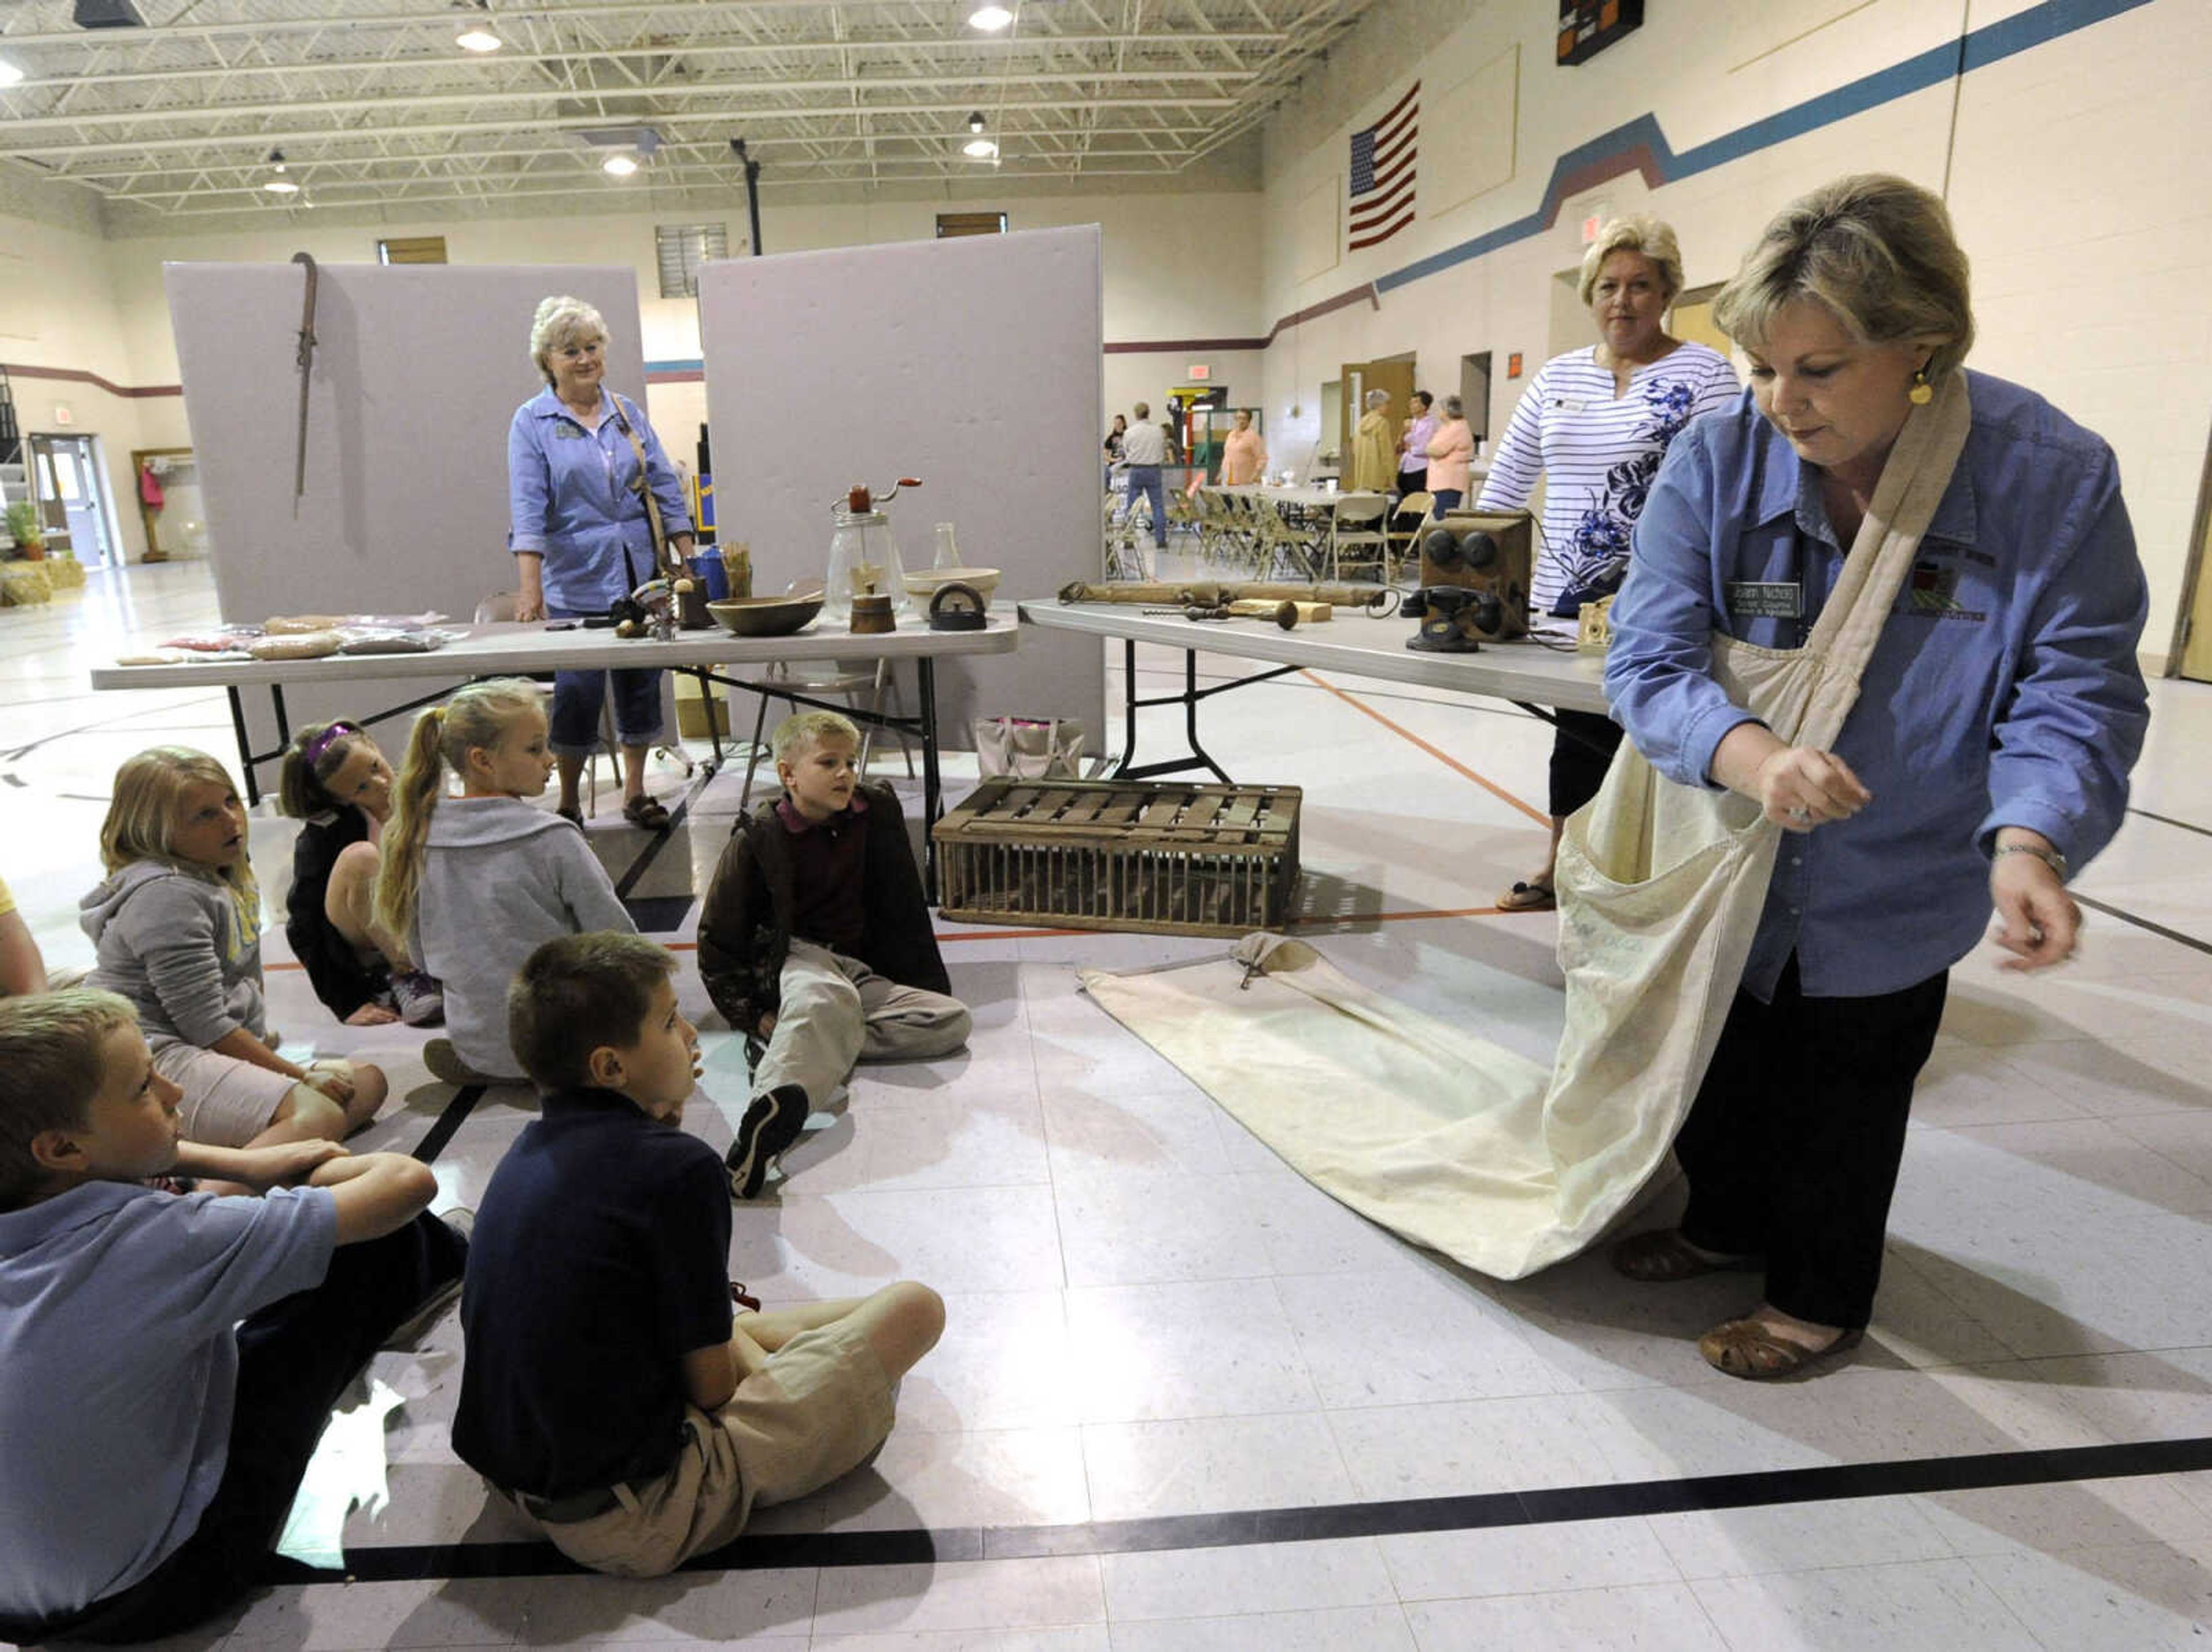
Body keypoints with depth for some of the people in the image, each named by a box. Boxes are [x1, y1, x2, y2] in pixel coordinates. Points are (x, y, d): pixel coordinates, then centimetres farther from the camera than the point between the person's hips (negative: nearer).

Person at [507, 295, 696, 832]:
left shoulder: (627, 413, 10)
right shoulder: (532, 422, -1)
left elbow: (664, 486, 11)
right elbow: (528, 510, -10)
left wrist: (690, 560, 4)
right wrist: (530, 589, -18)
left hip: (640, 574, 4)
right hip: (576, 581, -4)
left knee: (640, 681, 8)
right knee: (577, 690, -3)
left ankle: (635, 792, 21)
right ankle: (567, 803, 14)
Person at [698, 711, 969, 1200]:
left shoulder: (876, 814, 4)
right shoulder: (758, 839, -5)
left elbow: (905, 909, 13)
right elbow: (717, 940, 0)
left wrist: (929, 983, 10)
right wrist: (753, 1015, -10)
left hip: (863, 972, 5)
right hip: (794, 959, -5)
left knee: (953, 1020, -18)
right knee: (825, 998, -40)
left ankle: (801, 1043, -28)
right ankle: (775, 1105, -66)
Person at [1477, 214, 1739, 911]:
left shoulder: (1703, 374, -4)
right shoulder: (1557, 376, 12)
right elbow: (1506, 481, 16)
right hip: (1565, 605, 5)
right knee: (1577, 735, 16)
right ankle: (1558, 865, 30)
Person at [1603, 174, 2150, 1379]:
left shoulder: (2055, 479, -20)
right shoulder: (1720, 457, -17)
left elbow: (2077, 694, -14)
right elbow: (1650, 657, -21)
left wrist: (2029, 841, -34)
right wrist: (1749, 757, -41)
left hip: (1888, 893, -2)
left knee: (1845, 1096, 15)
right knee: (1726, 1059, 21)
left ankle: (1820, 1300, 40)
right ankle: (1728, 1223, 49)